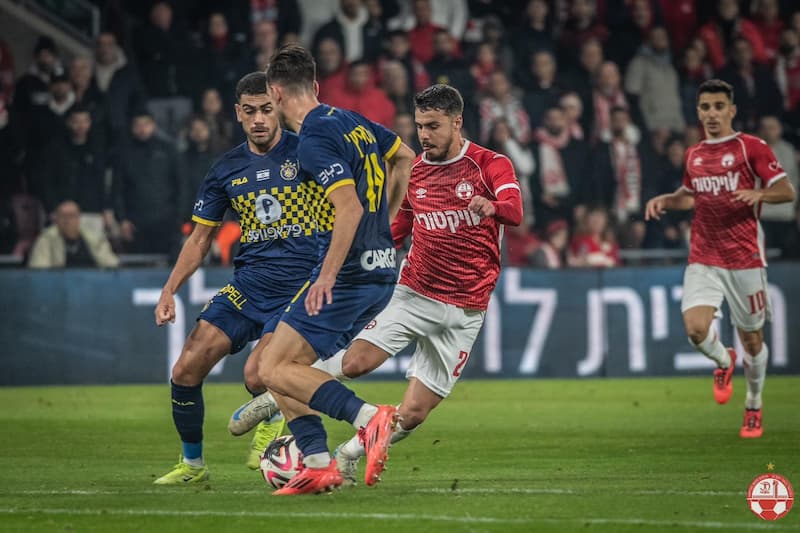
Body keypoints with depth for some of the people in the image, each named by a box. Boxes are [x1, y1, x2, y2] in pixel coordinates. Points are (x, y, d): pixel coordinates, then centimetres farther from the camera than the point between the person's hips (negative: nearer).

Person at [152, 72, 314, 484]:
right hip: (246, 285, 5)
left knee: (258, 377, -23)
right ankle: (192, 463, 16)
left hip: (297, 289, -5)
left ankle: (272, 420, 13)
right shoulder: (227, 170, 8)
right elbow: (200, 238, 15)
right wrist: (170, 290, 4)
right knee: (185, 372, -4)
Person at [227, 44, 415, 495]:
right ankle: (319, 465, 7)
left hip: (349, 273, -9)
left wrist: (328, 276, -25)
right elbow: (404, 157, 30)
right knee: (282, 360, 14)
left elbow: (350, 207, -24)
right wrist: (384, 223, 33)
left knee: (276, 370, -9)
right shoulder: (353, 121, 13)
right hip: (382, 270, 9)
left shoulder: (315, 140, -14)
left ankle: (369, 418, -23)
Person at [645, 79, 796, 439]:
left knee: (751, 338, 5)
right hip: (703, 258, 3)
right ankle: (723, 362, 17)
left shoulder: (751, 147, -3)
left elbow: (787, 191, -5)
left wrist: (758, 194, -24)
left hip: (744, 259, -3)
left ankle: (753, 408, 27)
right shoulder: (693, 156, 12)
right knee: (696, 328, -17)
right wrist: (665, 200, 10)